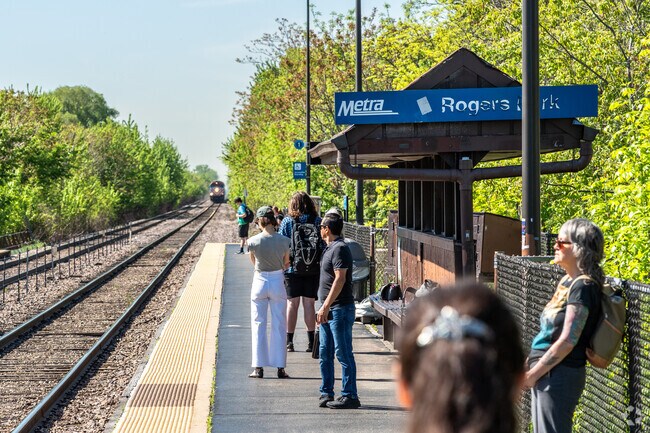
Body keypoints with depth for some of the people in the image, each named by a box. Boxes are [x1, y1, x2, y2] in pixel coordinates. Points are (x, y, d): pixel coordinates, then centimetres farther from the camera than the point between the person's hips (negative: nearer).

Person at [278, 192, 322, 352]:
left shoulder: (287, 222, -5)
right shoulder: (318, 222, -2)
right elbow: (324, 245, -1)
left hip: (292, 268, -1)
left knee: (292, 303, 7)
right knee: (309, 303, 7)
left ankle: (289, 341, 9)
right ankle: (311, 341, 7)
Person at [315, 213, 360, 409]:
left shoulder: (339, 248, -14)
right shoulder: (330, 248, 17)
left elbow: (340, 279, -21)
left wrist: (325, 306, -22)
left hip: (340, 309, -10)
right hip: (328, 310, 10)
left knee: (343, 353, -6)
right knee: (325, 352, 11)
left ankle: (349, 396, -1)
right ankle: (326, 393, 18)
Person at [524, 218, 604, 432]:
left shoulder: (582, 287, -17)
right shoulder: (566, 281, 12)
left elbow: (567, 341, -21)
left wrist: (533, 374, -16)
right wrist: (532, 370, 12)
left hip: (559, 375, -10)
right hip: (546, 373, 10)